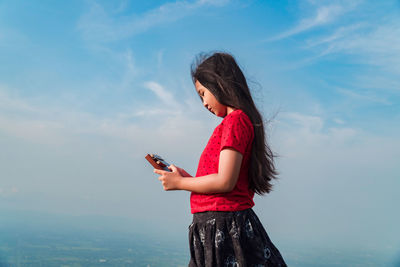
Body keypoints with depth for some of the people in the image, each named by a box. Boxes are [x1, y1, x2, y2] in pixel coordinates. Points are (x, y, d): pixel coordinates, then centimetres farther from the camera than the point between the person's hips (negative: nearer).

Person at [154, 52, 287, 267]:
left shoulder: (235, 120, -12)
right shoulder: (243, 121, 16)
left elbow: (225, 182, -19)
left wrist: (180, 183, -6)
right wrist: (188, 178, 18)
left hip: (224, 227, -9)